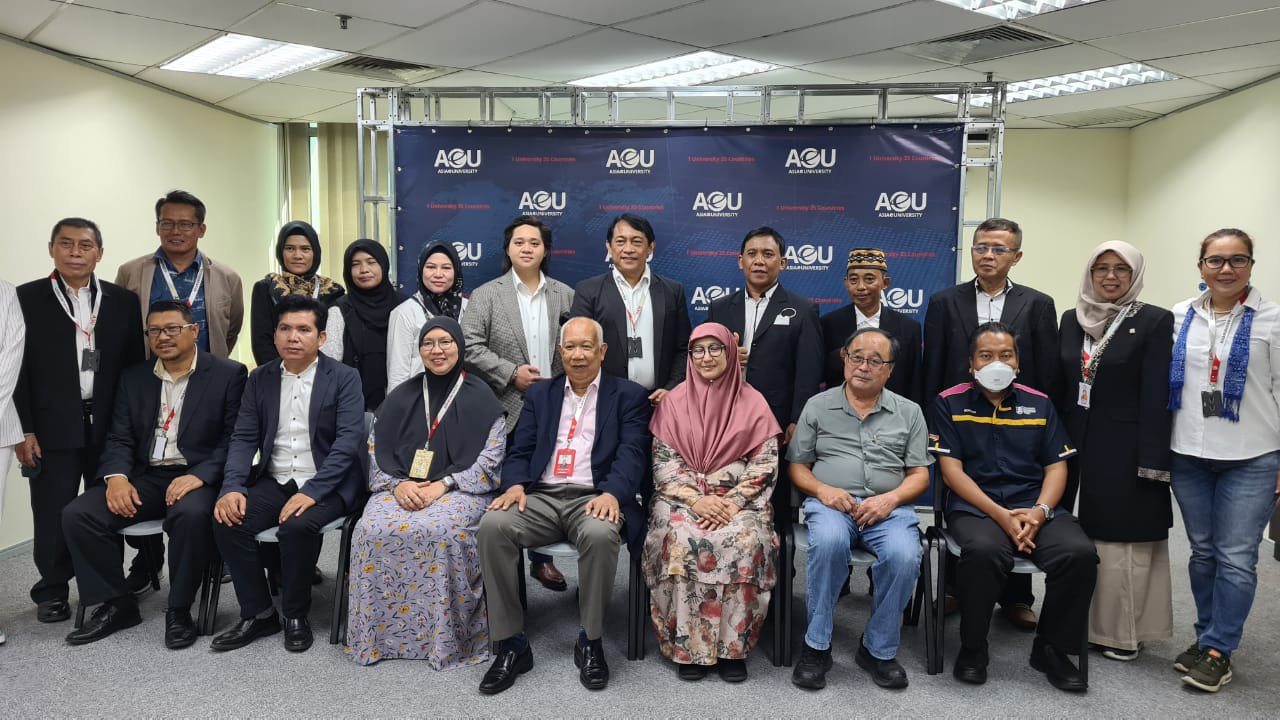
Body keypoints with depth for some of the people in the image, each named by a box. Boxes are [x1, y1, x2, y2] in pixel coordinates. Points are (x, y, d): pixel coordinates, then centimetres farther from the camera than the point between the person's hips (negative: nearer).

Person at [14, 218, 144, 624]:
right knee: (52, 517, 5)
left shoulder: (123, 301, 6)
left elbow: (135, 365, 7)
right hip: (53, 430, -2)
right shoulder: (26, 299, 1)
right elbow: (16, 369, -1)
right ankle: (52, 592, 22)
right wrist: (23, 431, -6)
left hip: (110, 427, 2)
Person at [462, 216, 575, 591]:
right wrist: (510, 373, -13)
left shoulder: (565, 295, 9)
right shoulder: (486, 295, 1)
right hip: (506, 410, -2)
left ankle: (542, 558, 24)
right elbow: (471, 347, -6)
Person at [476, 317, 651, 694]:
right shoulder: (539, 393, 21)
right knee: (492, 525, -27)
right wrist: (515, 484, -10)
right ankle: (511, 644, -14)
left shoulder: (629, 396, 10)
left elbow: (632, 453, -4)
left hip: (593, 498, -3)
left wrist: (611, 493, -23)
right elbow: (520, 450, 13)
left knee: (600, 534, -37)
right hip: (540, 496, 3)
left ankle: (590, 641, -13)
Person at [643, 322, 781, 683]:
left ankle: (733, 647, -19)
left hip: (739, 500, 0)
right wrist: (697, 500, -13)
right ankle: (690, 647, -20)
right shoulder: (674, 402, 10)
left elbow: (765, 464, 1)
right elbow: (663, 462, 3)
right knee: (684, 541, -31)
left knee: (745, 542, -32)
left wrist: (732, 503, -14)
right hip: (684, 497, 0)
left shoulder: (752, 402, 8)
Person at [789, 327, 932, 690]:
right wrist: (822, 490, -9)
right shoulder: (818, 406, 12)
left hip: (889, 507, 1)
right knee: (829, 541, -36)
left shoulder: (909, 412, 15)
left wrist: (890, 498, -10)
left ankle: (878, 650, -7)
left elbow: (919, 475, 10)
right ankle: (816, 646, -18)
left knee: (905, 556, -32)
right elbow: (798, 466, 12)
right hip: (830, 503, -1)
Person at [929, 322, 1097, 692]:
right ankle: (972, 648, -10)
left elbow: (1056, 467, 11)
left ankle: (1053, 649, -1)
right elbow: (951, 469, -2)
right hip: (974, 507, -3)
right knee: (984, 551, -36)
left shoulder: (1039, 404, 16)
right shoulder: (949, 403, 6)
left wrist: (1040, 511, -10)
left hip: (1036, 507, 3)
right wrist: (999, 514, -14)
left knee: (1080, 553, -26)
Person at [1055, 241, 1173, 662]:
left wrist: (1151, 462, -14)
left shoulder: (1155, 322, -6)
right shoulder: (1072, 320, 9)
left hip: (1125, 451, -4)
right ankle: (1076, 624, 22)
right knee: (1080, 538, 9)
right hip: (1076, 446, 4)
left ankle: (1122, 632, 16)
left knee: (1123, 538, 4)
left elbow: (1156, 398, -10)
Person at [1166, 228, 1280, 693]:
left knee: (1236, 558, -1)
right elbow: (1163, 382, 9)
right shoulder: (1180, 317, 5)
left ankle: (1218, 650, 10)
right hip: (1189, 456, 3)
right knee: (1203, 552, 12)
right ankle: (1207, 637, 26)